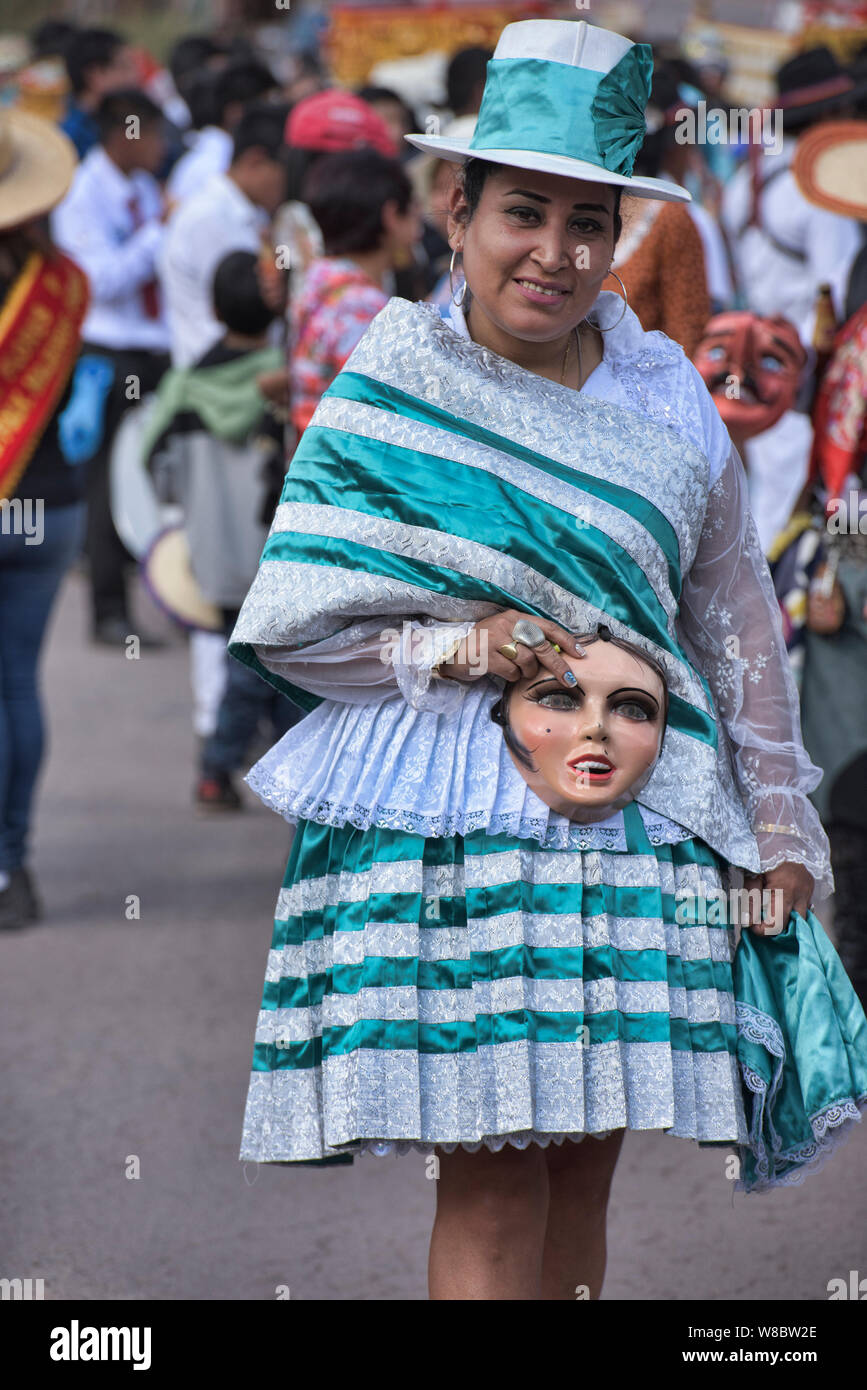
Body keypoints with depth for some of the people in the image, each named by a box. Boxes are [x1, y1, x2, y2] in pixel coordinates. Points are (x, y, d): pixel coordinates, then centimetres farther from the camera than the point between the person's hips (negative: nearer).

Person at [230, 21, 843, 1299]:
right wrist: (458, 646, -13)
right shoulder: (388, 393, 0)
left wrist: (781, 833, 16)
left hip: (629, 818, 3)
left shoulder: (667, 401, 9)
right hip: (443, 821, -3)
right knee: (491, 1191, -9)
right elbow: (286, 628, 0)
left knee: (583, 1168, 3)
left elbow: (737, 623, 17)